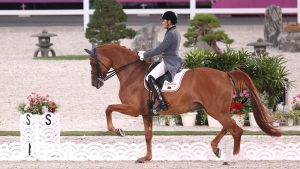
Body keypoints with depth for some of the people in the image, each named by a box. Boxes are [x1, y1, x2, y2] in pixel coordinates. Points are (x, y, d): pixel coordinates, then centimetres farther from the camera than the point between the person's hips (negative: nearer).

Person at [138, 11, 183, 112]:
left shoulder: (171, 34, -17)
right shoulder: (175, 32, 15)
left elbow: (159, 50, -17)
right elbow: (161, 49, 21)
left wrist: (145, 55, -7)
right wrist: (145, 53, 18)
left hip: (169, 62, -11)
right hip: (173, 61, 11)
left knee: (149, 78, -26)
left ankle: (162, 103, -31)